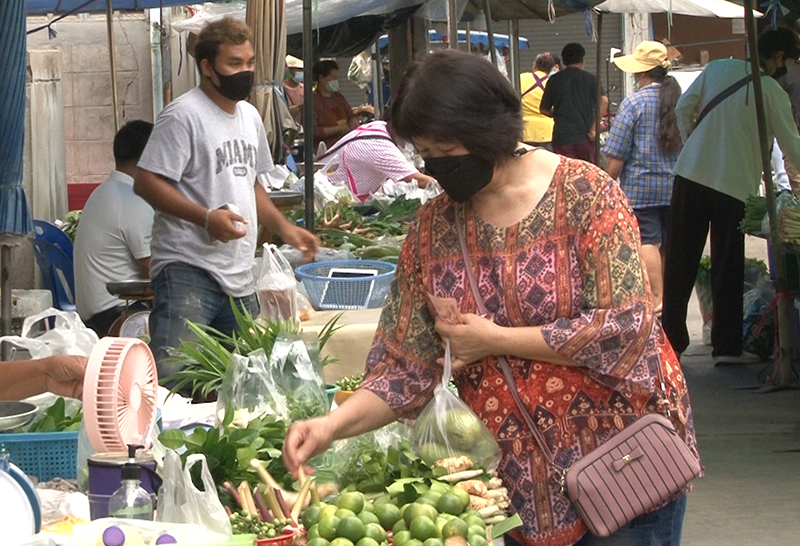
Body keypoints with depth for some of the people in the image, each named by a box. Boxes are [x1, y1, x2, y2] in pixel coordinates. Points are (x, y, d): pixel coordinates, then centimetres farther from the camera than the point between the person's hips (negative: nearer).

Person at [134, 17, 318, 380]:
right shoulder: (184, 115, -10)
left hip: (239, 277, 8)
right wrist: (207, 217, -24)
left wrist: (284, 227, 15)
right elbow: (146, 183, -15)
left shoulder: (250, 116, 17)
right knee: (172, 375, -18)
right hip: (188, 270, -8)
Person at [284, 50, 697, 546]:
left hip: (621, 465, -4)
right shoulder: (434, 227, 3)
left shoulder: (585, 193, -10)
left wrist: (496, 340, -13)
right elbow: (406, 366, 3)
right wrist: (334, 425, -14)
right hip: (523, 481, 4)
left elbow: (625, 325, -17)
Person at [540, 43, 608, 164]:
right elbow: (604, 100, -13)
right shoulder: (590, 79, 2)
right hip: (584, 135, 0)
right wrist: (594, 128, -10)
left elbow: (544, 109, 8)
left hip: (562, 136, 0)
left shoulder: (554, 80, 5)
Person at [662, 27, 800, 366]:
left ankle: (671, 337, 11)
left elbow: (684, 108, 8)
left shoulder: (717, 69, 6)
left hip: (691, 173, 3)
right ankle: (726, 346, 7)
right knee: (727, 268, 5)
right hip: (734, 185, -3)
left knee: (681, 262, 8)